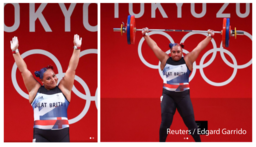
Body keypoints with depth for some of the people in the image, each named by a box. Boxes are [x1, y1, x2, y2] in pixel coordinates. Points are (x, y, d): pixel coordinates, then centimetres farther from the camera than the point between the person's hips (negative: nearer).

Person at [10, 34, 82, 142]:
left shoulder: (63, 88, 6)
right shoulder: (36, 89, 5)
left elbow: (72, 68, 4)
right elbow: (23, 70, 5)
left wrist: (77, 48, 0)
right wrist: (15, 51, 3)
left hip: (62, 135, 1)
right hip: (41, 136, -1)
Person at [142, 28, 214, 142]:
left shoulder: (188, 60, 1)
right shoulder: (165, 60, 3)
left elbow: (199, 47, 4)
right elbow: (154, 46, 8)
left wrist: (210, 36, 6)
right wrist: (145, 35, 11)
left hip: (183, 95, 0)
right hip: (168, 95, 0)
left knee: (190, 122, 3)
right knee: (165, 122, -1)